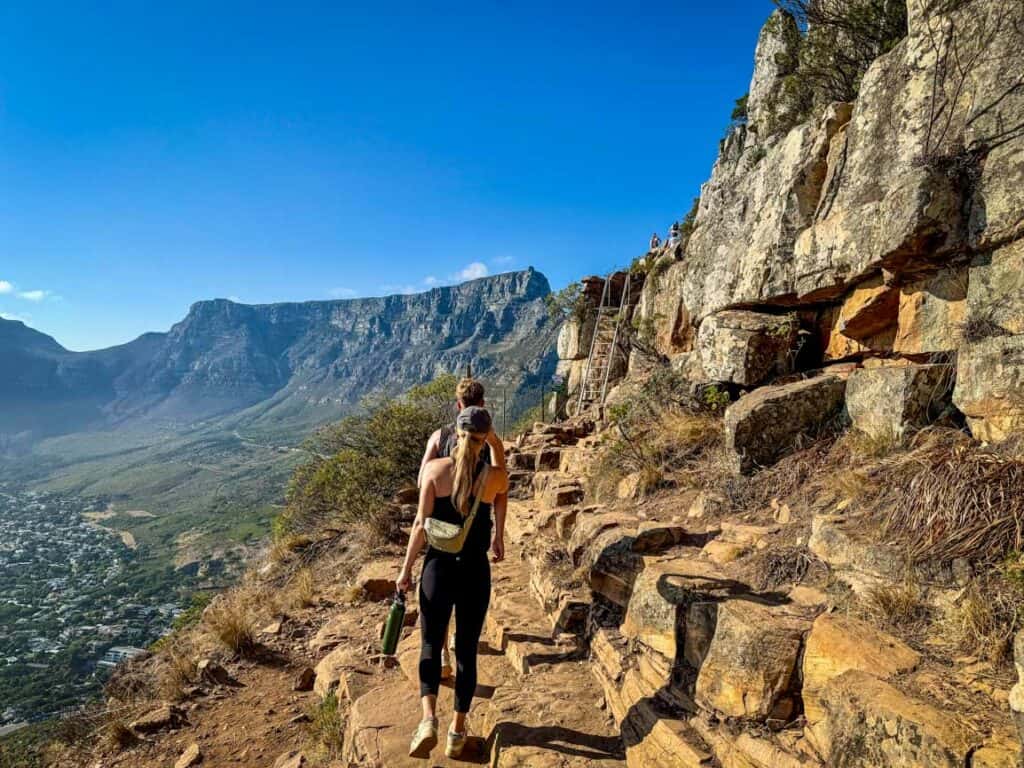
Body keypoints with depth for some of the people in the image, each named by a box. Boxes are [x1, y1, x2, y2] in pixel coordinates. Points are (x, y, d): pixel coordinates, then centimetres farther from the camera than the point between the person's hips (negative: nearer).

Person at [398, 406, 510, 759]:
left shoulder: (436, 468, -8)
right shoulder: (494, 476, -6)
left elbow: (421, 523, -7)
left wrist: (406, 569, 1)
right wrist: (494, 439, 23)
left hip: (438, 567, 0)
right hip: (475, 571, 1)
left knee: (430, 645, 15)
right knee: (466, 650, 15)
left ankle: (428, 718, -4)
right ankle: (458, 731, 25)